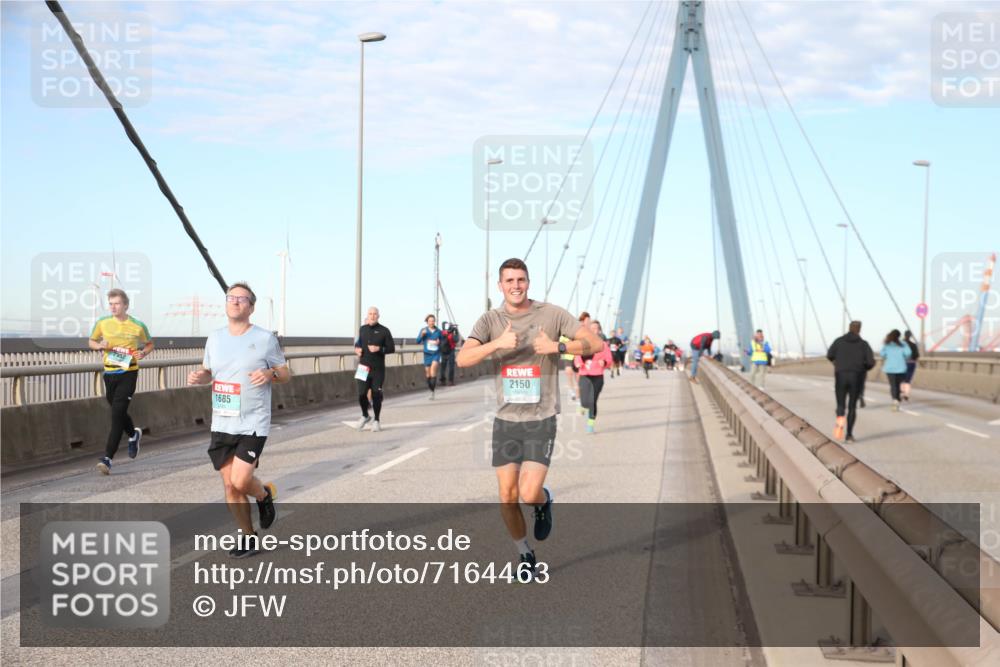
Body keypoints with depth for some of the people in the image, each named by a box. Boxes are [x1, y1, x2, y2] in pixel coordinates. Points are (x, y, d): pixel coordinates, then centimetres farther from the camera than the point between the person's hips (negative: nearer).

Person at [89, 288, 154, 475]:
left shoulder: (138, 326, -3)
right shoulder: (102, 323, 3)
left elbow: (149, 344, 13)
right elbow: (91, 341, 17)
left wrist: (143, 353, -9)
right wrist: (100, 345, -5)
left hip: (128, 373, -4)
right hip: (109, 373, 4)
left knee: (117, 414, -13)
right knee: (118, 412, 17)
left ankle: (107, 458, -15)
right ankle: (133, 435, 49)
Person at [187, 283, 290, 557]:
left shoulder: (265, 338, -4)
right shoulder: (215, 338, 9)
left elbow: (285, 374, 3)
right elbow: (208, 371, 21)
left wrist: (270, 374, -19)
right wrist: (198, 377, -3)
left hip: (253, 424, -5)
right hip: (221, 424, 5)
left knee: (240, 481, -14)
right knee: (229, 485, 6)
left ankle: (265, 495, 21)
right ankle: (248, 539, 21)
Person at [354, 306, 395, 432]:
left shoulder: (384, 331, -1)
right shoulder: (362, 329, 10)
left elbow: (391, 348, -2)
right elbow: (358, 343, 25)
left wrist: (379, 349, -18)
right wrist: (357, 349, 2)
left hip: (378, 369, -2)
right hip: (364, 367, 2)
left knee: (376, 395, -1)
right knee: (361, 394, -4)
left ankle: (377, 420, 15)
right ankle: (365, 416, 22)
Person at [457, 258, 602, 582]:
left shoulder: (551, 314, -4)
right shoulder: (490, 320, 0)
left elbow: (594, 343, -7)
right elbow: (462, 359, -14)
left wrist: (558, 347, -24)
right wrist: (497, 343, -31)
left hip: (541, 420, -2)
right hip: (506, 420, 2)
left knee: (530, 494, -14)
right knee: (507, 498, 3)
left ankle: (544, 501, 24)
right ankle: (525, 556, 26)